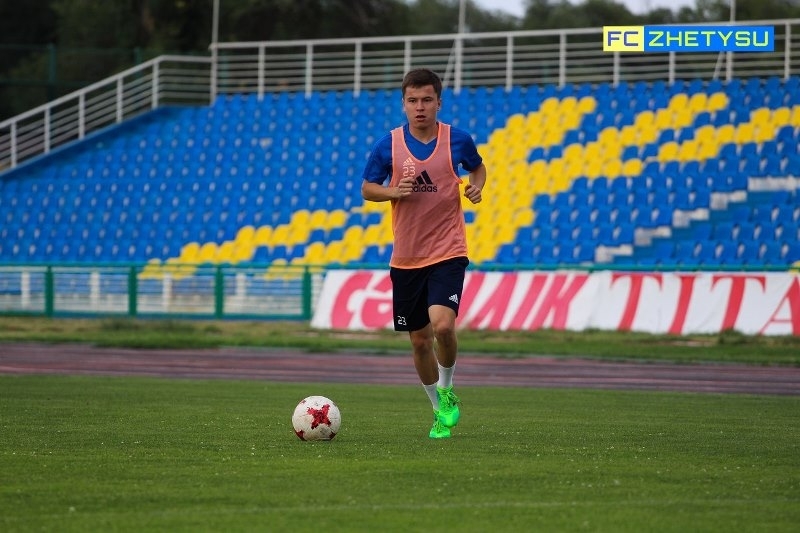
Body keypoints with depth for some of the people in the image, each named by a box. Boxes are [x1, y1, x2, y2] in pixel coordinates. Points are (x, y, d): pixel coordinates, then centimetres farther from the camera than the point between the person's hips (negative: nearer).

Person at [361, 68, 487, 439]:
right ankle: (440, 411, 28)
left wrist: (476, 186, -5)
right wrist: (393, 191, -13)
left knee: (442, 325, -23)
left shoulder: (458, 140, -3)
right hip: (406, 258, 2)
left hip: (447, 253, -2)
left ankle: (447, 391, 4)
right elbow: (366, 189, 7)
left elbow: (477, 168, 17)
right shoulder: (388, 145, -3)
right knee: (419, 340, 9)